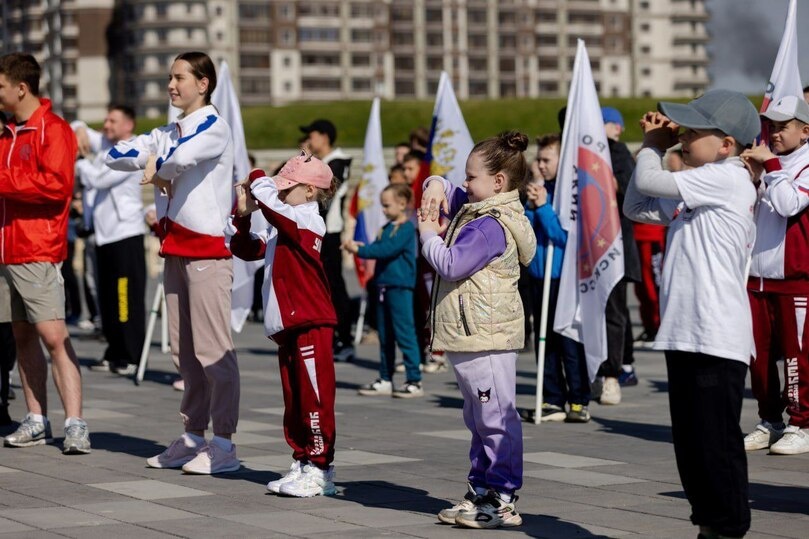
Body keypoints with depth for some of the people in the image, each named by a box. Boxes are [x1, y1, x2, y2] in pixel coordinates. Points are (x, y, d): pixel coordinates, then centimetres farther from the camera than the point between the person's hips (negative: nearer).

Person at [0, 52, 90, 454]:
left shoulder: (53, 130, -8)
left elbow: (56, 183, -20)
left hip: (38, 253, -8)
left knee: (54, 337, -12)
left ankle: (75, 425, -13)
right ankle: (36, 421, 15)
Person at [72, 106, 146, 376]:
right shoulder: (104, 144, 14)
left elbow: (98, 179, -19)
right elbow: (74, 130, 24)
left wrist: (80, 162, -3)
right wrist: (80, 130, 1)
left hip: (126, 234, -8)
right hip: (104, 233, 8)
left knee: (128, 298, -9)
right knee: (108, 298, 9)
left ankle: (131, 357, -8)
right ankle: (115, 353, 15)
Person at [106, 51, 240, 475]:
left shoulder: (214, 127, -7)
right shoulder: (167, 134, 18)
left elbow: (181, 157, -27)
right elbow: (116, 156, 11)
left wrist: (156, 165, -6)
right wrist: (150, 162, -6)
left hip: (207, 249, -8)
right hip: (175, 248, 8)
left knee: (212, 349, -8)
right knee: (184, 349, 11)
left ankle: (224, 443, -7)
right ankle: (193, 436, 18)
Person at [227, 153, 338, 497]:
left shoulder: (307, 220, -13)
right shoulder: (282, 225, 15)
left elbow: (268, 198, -25)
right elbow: (248, 249, 16)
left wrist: (256, 179, -5)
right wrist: (243, 215, 3)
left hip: (310, 324, -10)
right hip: (287, 326, 10)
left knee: (314, 397, -6)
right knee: (294, 399, 13)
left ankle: (320, 468, -2)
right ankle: (301, 463, 20)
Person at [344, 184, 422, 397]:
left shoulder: (407, 228, -10)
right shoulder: (387, 228, 16)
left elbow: (387, 250, -19)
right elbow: (377, 248, 11)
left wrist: (360, 250, -17)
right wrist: (357, 247, -7)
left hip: (400, 287, -9)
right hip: (384, 286, 9)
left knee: (404, 333, -8)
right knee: (384, 336, 12)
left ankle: (414, 381, -5)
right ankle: (385, 380, 19)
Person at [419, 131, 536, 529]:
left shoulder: (490, 226, -18)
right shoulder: (473, 210, 15)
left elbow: (451, 264, -22)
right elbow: (441, 186, 27)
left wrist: (429, 235, -6)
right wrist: (435, 188, 3)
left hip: (485, 335, -12)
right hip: (468, 335, 12)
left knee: (496, 417, -8)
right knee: (479, 419, 16)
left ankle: (503, 499, -7)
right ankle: (482, 491, 24)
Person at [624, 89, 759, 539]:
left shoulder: (728, 178, -10)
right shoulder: (694, 191, 18)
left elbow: (649, 182, -14)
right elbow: (636, 206, 23)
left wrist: (652, 150, 8)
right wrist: (654, 145, 15)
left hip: (718, 338, -9)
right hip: (685, 334, 10)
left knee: (717, 442, -4)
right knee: (691, 442, 13)